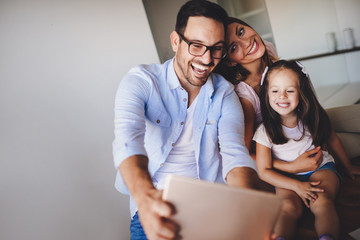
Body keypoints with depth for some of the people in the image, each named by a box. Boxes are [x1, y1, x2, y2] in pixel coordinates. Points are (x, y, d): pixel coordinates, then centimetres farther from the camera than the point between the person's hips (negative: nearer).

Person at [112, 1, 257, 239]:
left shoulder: (225, 93, 1)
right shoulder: (141, 80, -9)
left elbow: (234, 152, -11)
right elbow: (129, 137, -25)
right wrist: (145, 196, -47)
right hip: (154, 209, -2)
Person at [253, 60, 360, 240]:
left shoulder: (313, 118, -3)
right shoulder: (265, 131, -10)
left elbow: (332, 139, 17)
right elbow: (264, 171, -9)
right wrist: (297, 185, -20)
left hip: (320, 168, 1)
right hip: (286, 177, -1)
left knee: (322, 203, -31)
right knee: (289, 207, -32)